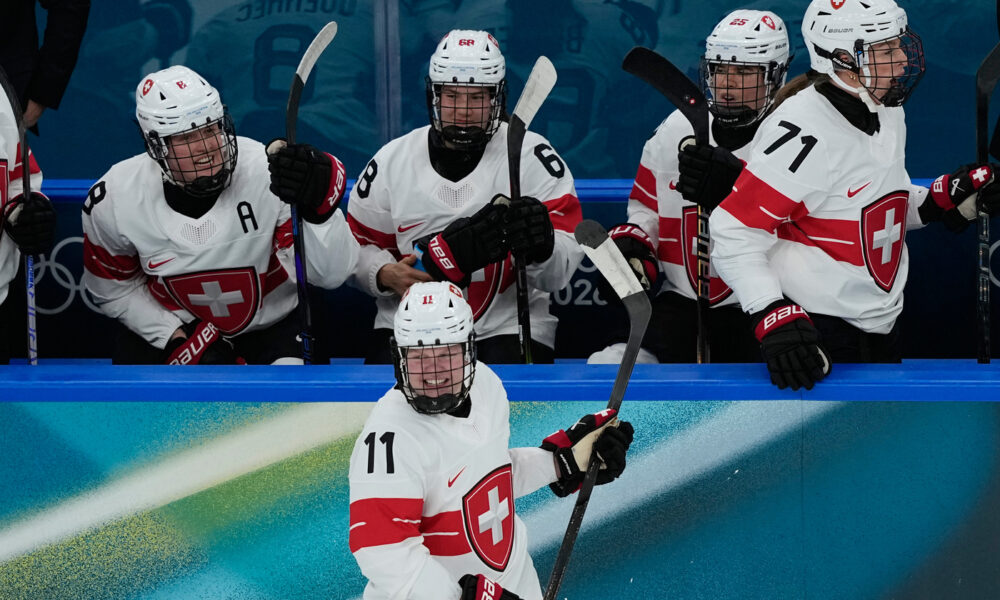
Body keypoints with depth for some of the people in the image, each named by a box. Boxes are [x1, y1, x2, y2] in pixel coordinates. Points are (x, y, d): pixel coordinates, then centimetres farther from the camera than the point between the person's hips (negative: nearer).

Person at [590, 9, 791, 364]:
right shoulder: (677, 129, 9)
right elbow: (647, 212, 22)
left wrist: (736, 187, -32)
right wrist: (631, 251, 2)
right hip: (682, 305, 4)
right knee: (611, 369, -17)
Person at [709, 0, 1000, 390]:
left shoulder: (888, 113, 6)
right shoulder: (802, 132, -23)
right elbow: (735, 234, -24)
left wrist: (948, 199, 3)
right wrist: (775, 320, -32)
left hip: (881, 326, 9)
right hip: (812, 337, -9)